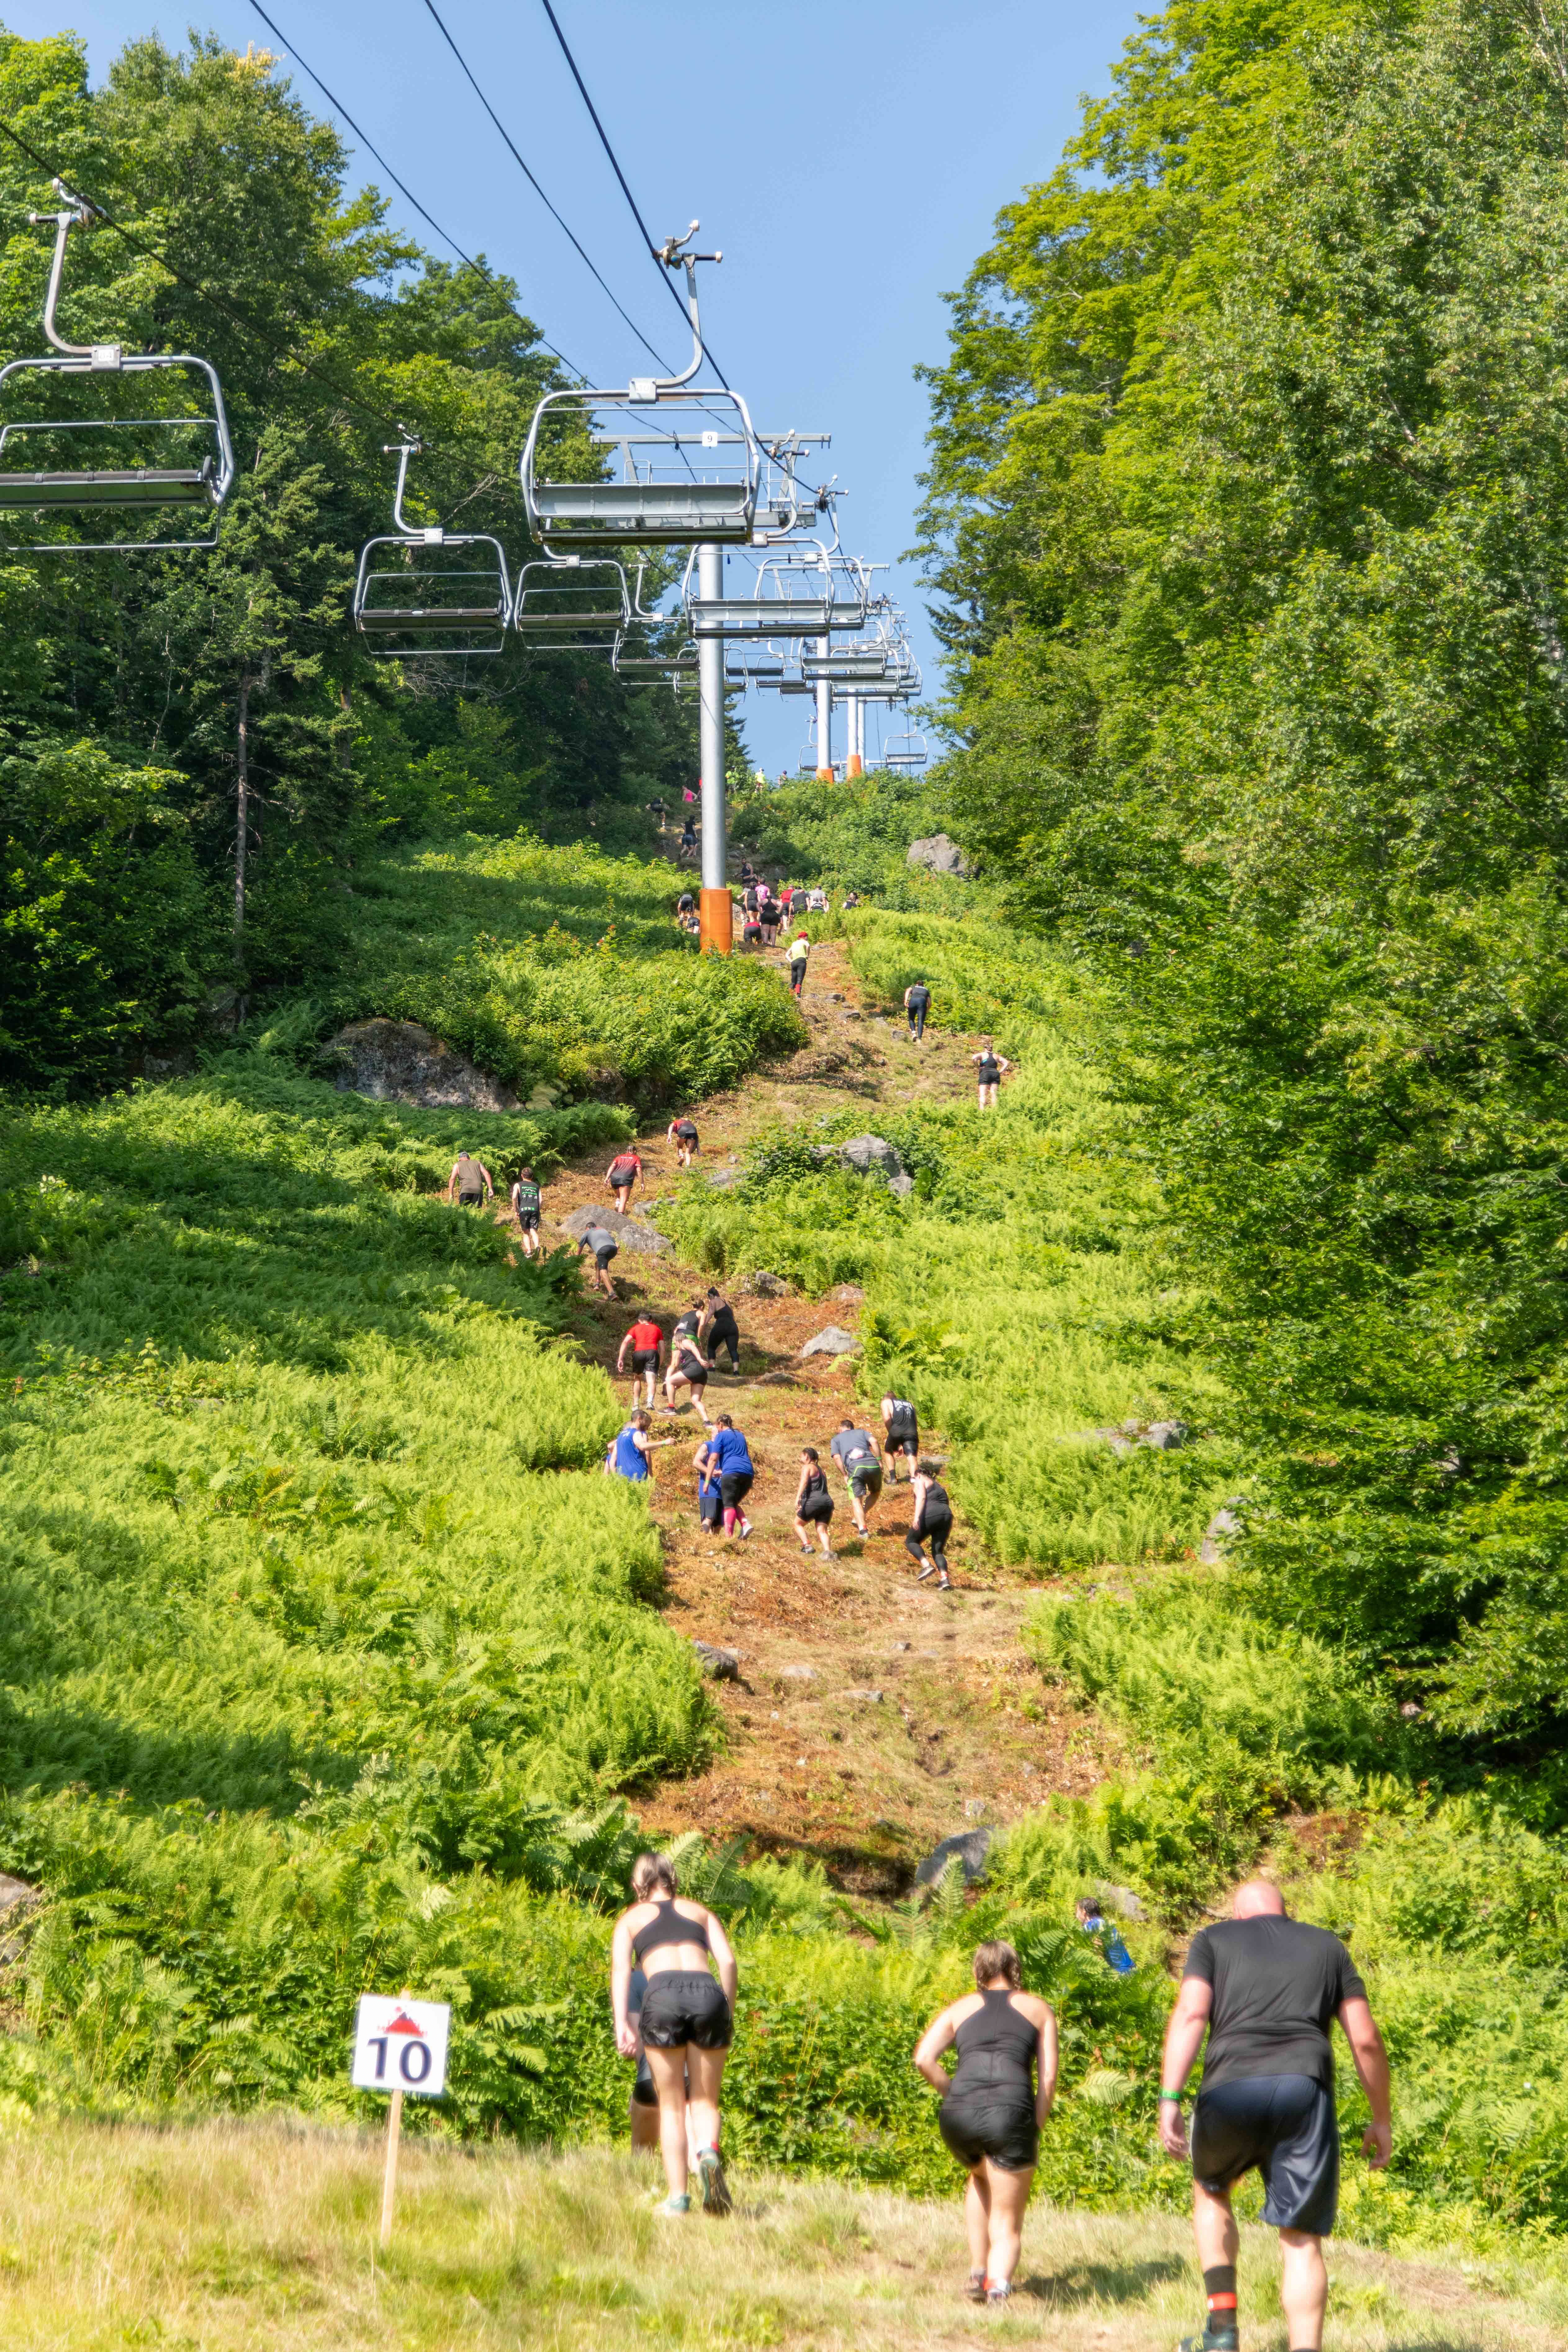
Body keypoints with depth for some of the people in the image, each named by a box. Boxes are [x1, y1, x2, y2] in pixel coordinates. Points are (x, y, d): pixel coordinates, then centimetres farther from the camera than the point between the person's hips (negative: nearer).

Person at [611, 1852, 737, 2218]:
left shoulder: (632, 1918, 23)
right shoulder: (700, 1912, 28)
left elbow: (621, 1968, 6)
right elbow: (728, 1961, 12)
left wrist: (622, 2024, -4)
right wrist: (728, 2015, 17)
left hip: (663, 1996, -1)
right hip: (707, 1994, 1)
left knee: (671, 2106, 11)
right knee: (704, 2101, 12)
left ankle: (677, 2198, 3)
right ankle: (708, 2152, -20)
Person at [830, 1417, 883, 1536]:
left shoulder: (836, 1439, 25)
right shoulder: (862, 1432, 29)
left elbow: (837, 1457, 8)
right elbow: (874, 1442, 8)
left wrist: (845, 1475, 10)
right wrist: (880, 1461, 7)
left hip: (855, 1467, -2)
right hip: (873, 1464, 2)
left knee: (856, 1500, -1)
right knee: (876, 1492, 26)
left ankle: (863, 1530, -19)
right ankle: (861, 1518, 11)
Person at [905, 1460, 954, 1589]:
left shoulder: (921, 1481, 11)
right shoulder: (939, 1486, 32)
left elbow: (921, 1497, -9)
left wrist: (917, 1517, -20)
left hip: (930, 1515, -6)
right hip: (947, 1516, 6)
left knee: (911, 1541, 12)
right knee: (938, 1551, 12)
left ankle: (927, 1566, -9)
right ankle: (945, 1579, -10)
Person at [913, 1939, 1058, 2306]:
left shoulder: (961, 2007, 21)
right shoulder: (1039, 2009, 20)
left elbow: (924, 2059, 6)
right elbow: (1048, 2077, 10)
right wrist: (1035, 2132, 13)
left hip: (959, 2114, 2)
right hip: (1011, 2112, -2)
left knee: (980, 2178, 36)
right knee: (1007, 2223, 9)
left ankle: (978, 2272, 29)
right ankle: (999, 2282, -21)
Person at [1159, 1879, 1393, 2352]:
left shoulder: (1214, 1940, 19)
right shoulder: (1327, 1946, 25)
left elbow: (1190, 2015, 1)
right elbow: (1366, 2039, 17)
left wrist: (1170, 2098, -6)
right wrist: (1381, 2119, 25)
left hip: (1230, 2091, 0)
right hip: (1304, 2088, 0)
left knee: (1211, 2192, 28)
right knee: (1301, 2239, 4)